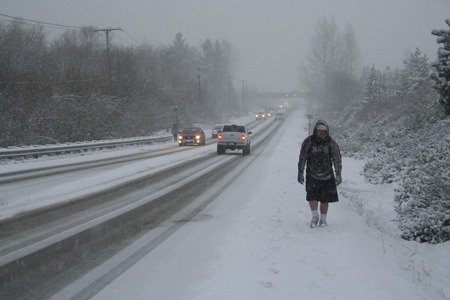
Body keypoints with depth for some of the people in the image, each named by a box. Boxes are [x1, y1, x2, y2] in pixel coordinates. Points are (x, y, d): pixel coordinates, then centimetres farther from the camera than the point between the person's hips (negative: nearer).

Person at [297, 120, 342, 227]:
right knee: (312, 197, -14)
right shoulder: (308, 142, -7)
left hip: (327, 176, 1)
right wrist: (300, 172, -1)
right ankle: (315, 217, 7)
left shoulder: (331, 143, -6)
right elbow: (302, 158, 0)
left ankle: (323, 220, 19)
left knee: (325, 199, 3)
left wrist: (338, 174, -5)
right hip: (312, 175, -1)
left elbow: (337, 159, 0)